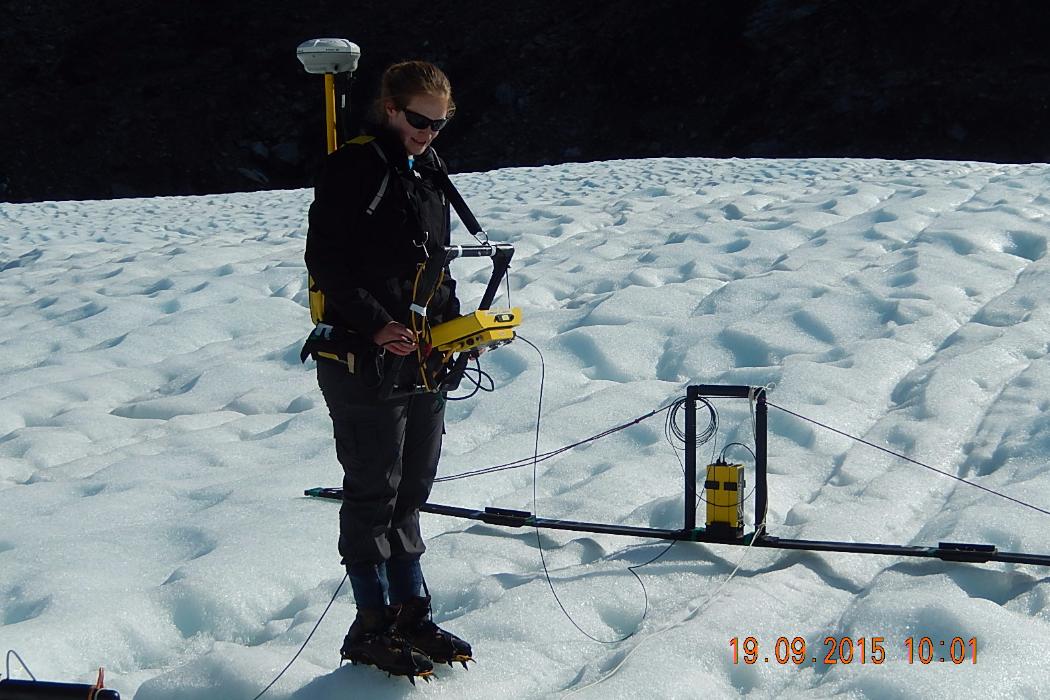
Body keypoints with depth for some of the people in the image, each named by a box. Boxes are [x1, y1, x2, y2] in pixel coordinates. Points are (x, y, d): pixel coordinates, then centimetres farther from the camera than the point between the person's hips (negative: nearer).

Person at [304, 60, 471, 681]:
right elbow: (326, 261, -15)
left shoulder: (429, 170, 14)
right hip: (365, 360, -8)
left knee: (412, 488, 13)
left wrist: (453, 322, 5)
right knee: (374, 492, -1)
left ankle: (412, 612, 23)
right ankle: (372, 626, 10)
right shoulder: (353, 167, -10)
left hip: (424, 355, 8)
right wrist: (377, 326, -22)